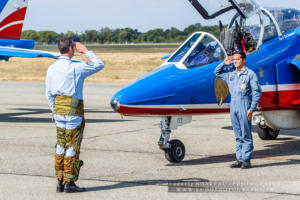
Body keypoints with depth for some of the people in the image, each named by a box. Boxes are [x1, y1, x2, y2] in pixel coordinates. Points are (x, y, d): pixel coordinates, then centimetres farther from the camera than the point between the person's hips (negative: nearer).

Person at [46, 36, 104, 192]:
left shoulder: (51, 69, 6)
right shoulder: (76, 67, -14)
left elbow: (49, 94, 11)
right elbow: (99, 65, -1)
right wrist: (86, 51, 8)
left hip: (58, 110, 6)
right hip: (73, 111, -6)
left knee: (61, 145, 12)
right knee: (72, 146, 0)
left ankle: (60, 181, 13)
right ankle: (69, 182, 2)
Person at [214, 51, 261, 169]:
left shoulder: (250, 74, -3)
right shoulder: (230, 73, 13)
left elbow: (257, 92, -5)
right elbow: (217, 72, 29)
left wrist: (252, 109, -12)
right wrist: (224, 63, 11)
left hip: (244, 105, -5)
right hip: (233, 105, 6)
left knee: (246, 135, -3)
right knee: (238, 135, 8)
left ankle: (246, 160, -1)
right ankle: (239, 159, 11)